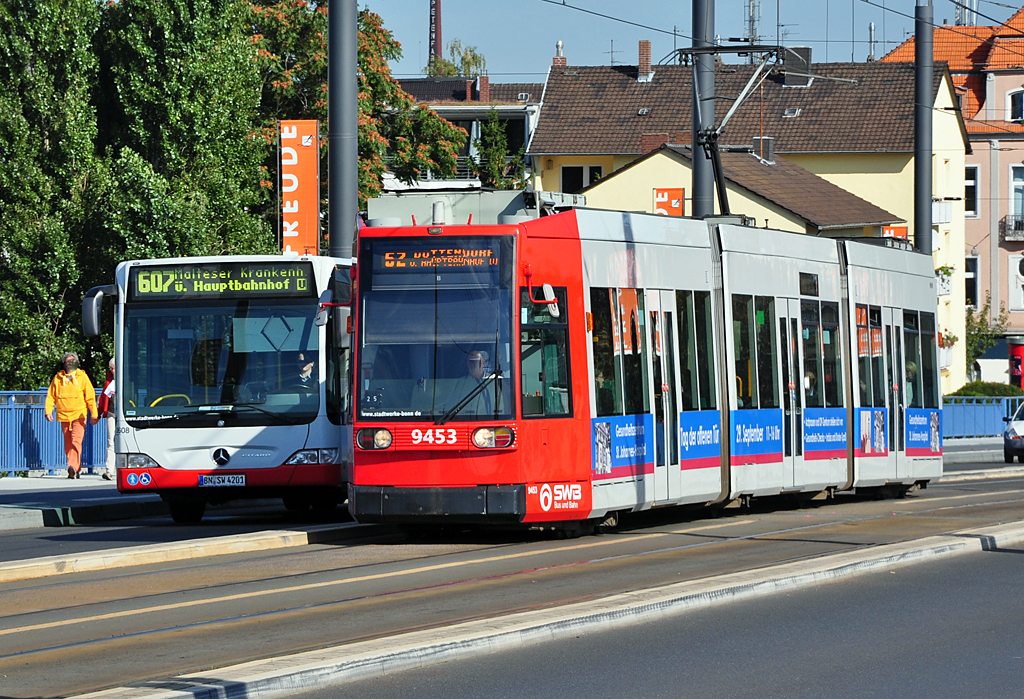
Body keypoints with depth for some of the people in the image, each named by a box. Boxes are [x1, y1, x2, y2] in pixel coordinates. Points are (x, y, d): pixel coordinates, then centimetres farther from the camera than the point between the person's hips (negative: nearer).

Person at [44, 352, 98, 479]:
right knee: (68, 444, 6)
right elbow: (51, 396, 10)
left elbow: (90, 397, 4)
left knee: (76, 441, -19)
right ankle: (76, 469, 15)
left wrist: (94, 414, -2)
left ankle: (73, 466, -31)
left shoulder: (82, 377, 4)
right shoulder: (58, 378, 9)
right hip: (64, 416, 3)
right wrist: (48, 411, -6)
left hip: (79, 415, -3)